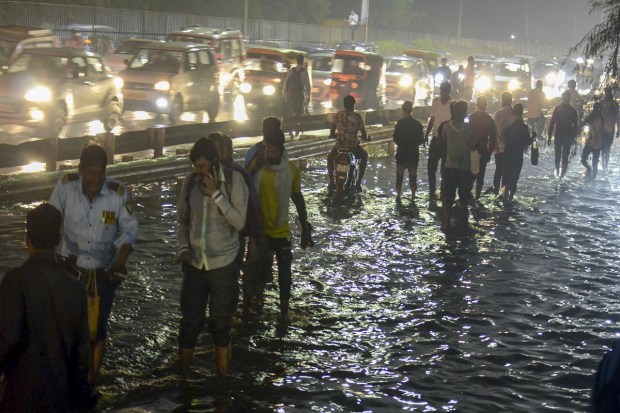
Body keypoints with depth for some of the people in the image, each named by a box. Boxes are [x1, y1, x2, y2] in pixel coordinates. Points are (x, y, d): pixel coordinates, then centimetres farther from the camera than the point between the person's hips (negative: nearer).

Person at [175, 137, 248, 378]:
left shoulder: (233, 180, -9)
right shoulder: (190, 182, 0)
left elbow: (239, 222, -16)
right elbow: (182, 220, 9)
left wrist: (216, 193, -21)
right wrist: (183, 247, -6)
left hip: (224, 265, -2)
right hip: (195, 264, 3)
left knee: (221, 325, 9)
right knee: (189, 323, 7)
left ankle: (223, 379, 21)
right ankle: (182, 378, 19)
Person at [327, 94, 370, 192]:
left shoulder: (338, 115, 2)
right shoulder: (357, 116, -2)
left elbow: (332, 133, 5)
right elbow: (364, 134, -1)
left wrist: (333, 135, 28)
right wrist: (366, 137, 22)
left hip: (339, 146, 1)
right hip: (353, 147, -1)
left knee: (330, 158, 34)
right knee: (364, 155, 31)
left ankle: (331, 182, 23)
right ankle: (358, 183, 25)